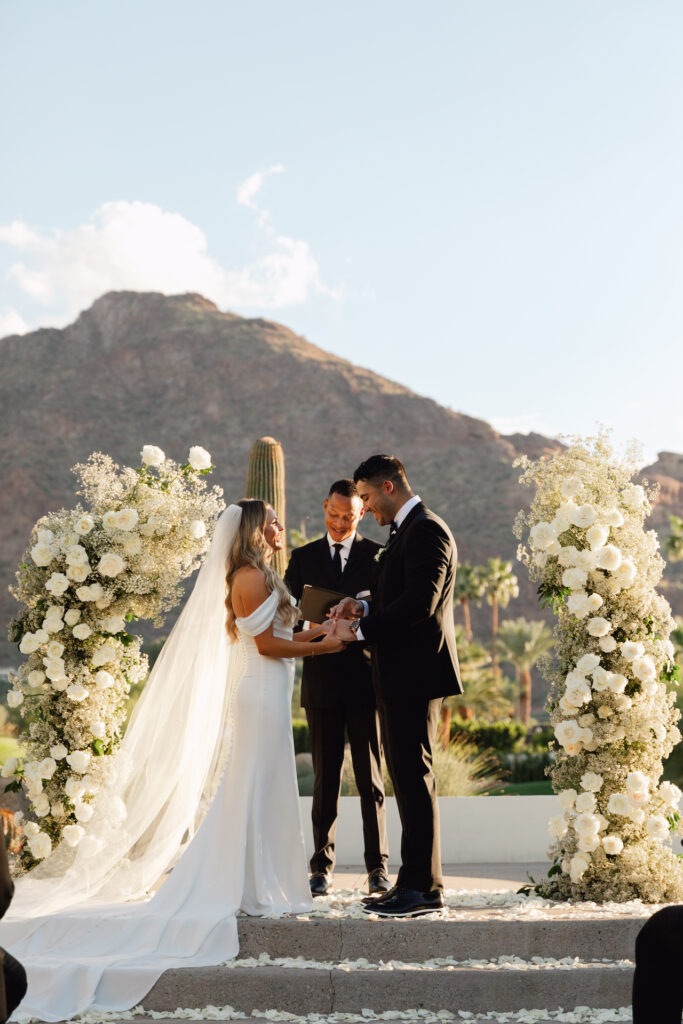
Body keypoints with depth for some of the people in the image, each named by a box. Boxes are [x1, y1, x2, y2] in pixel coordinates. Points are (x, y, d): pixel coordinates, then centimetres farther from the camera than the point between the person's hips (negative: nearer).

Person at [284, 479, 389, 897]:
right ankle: (322, 866, 11)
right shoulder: (303, 557, 11)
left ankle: (378, 866, 7)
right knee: (326, 777, 6)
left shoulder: (378, 556, 5)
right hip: (321, 680, 2)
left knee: (371, 776, 2)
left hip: (366, 678, -1)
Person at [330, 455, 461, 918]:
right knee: (408, 776, 11)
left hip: (416, 674, -11)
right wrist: (364, 607, 8)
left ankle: (423, 886, -5)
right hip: (402, 675, 11)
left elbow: (420, 603, -22)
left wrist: (362, 630, -17)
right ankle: (416, 881, 16)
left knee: (414, 775, -9)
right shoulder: (407, 530, 20)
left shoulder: (426, 530, -13)